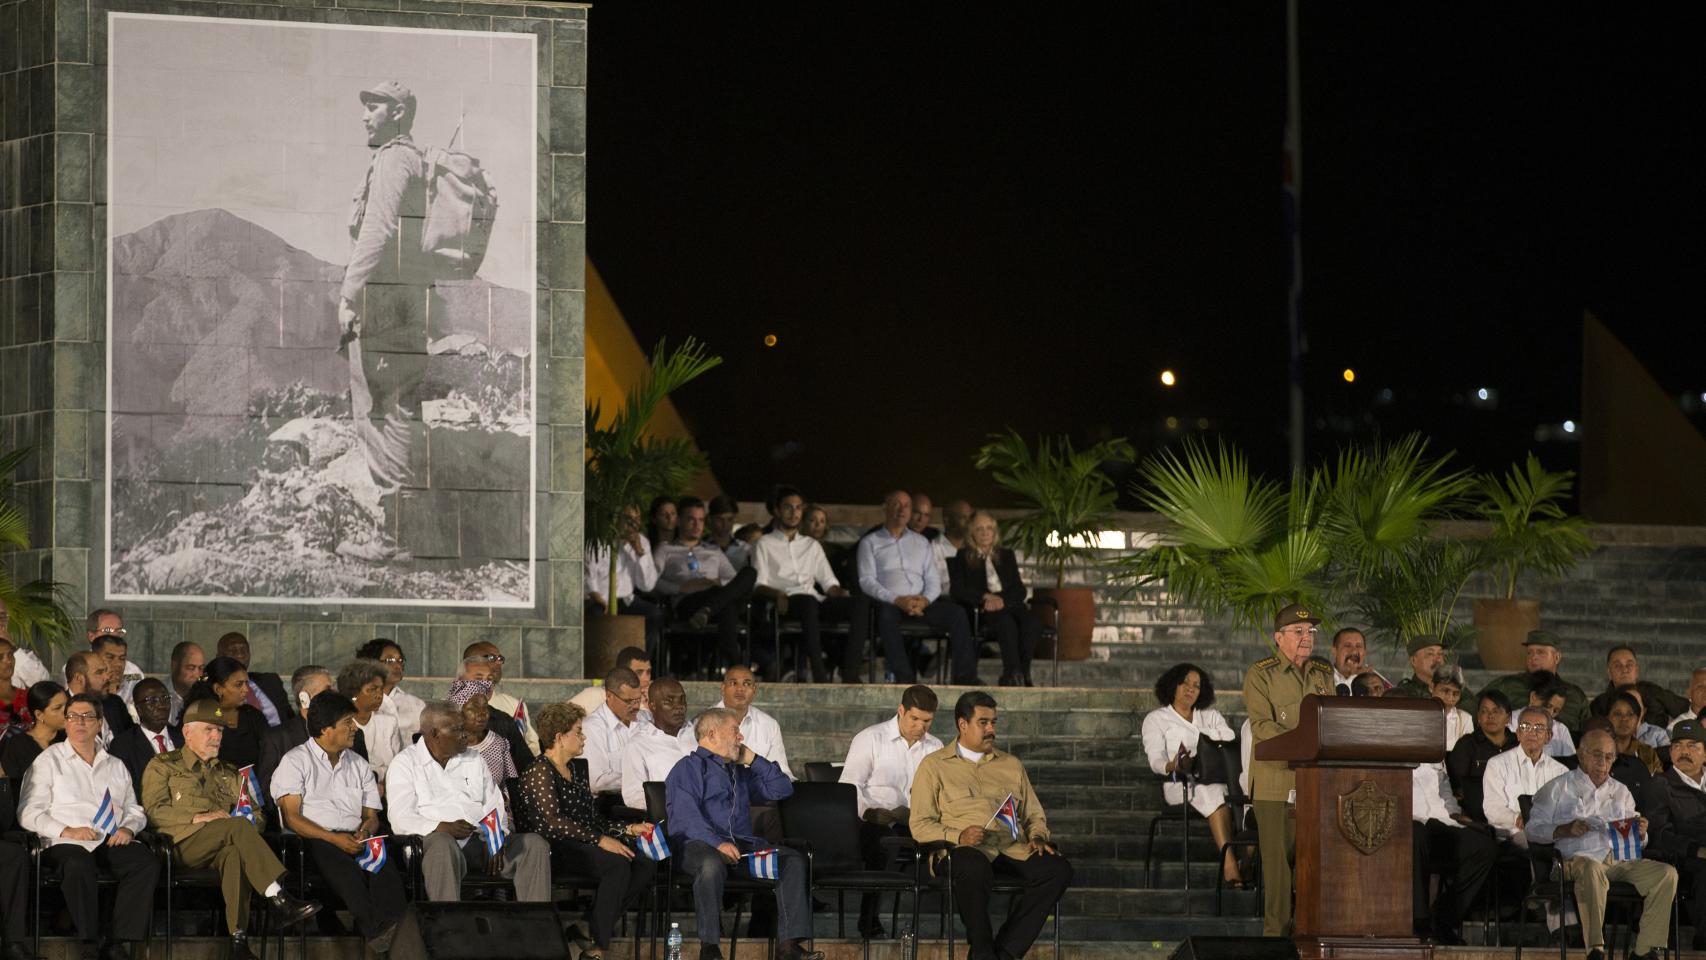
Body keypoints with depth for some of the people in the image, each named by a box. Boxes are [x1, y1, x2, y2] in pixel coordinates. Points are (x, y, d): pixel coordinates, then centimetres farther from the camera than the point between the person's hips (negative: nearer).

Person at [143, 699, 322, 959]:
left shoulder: (228, 773, 31)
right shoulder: (162, 767, 16)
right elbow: (154, 811, 1)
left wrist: (252, 819, 0)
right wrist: (199, 817, -11)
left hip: (220, 847, 3)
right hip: (184, 844, -3)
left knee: (234, 853, -38)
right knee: (237, 826, -33)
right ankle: (279, 900, -43)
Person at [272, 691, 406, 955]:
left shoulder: (359, 765, 26)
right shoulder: (295, 761, 8)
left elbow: (372, 816, 23)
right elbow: (291, 817, -4)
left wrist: (366, 829, -4)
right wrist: (334, 839, -17)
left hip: (354, 841, 4)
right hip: (313, 841, -4)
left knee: (385, 865, -32)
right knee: (342, 865, -39)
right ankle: (376, 930, -54)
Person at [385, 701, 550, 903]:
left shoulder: (474, 761, 24)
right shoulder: (405, 764, 7)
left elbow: (495, 808, 20)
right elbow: (401, 818, -6)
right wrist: (442, 827, -23)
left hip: (479, 841, 5)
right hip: (435, 838, -5)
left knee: (535, 845, -15)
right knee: (443, 845, -41)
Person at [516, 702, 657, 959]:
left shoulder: (572, 773, 25)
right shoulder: (540, 772, -5)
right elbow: (554, 822, -17)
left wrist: (629, 830, 12)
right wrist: (600, 840, -21)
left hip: (583, 844, 9)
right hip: (554, 848, -9)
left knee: (645, 866, -13)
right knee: (618, 864, -32)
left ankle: (590, 926, -14)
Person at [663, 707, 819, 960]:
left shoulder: (740, 773, 31)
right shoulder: (688, 768, 7)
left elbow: (782, 790, 32)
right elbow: (686, 816, -9)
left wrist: (753, 759, 24)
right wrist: (718, 843, -25)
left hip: (744, 844, 7)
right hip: (700, 844, -6)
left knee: (793, 859, -15)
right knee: (712, 864, -41)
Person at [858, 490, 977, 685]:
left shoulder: (921, 542, 25)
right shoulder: (870, 543, 14)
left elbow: (933, 580, 15)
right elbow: (867, 581, 1)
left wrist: (924, 601, -9)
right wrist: (897, 600, -15)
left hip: (922, 602, 3)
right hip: (889, 602, -3)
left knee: (957, 613, -23)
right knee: (887, 614, -39)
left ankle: (965, 677, -28)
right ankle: (903, 676, -45)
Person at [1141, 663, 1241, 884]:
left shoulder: (1211, 716, 28)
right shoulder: (1156, 719, 15)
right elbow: (1155, 760, 1)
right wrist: (1173, 766, -23)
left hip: (1216, 781, 4)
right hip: (1180, 784, -4)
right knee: (1215, 796, -37)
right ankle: (1230, 864, -48)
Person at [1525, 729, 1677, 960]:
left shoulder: (1621, 792, 27)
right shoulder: (1558, 789, 12)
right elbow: (1533, 828, 4)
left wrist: (1640, 833, 3)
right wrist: (1565, 830, -13)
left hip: (1619, 861, 5)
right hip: (1577, 859, -5)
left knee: (1667, 873, -18)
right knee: (1591, 869, -41)